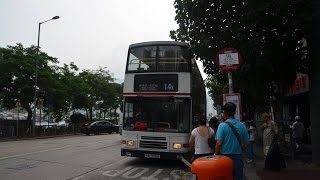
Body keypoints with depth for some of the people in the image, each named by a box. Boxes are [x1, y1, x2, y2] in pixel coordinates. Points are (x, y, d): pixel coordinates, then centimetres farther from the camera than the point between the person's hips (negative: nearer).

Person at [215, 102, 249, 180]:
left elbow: (219, 144, -17)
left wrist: (216, 155, -1)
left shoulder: (222, 125, -13)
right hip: (238, 157, 3)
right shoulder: (242, 126, -1)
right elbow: (245, 144, 2)